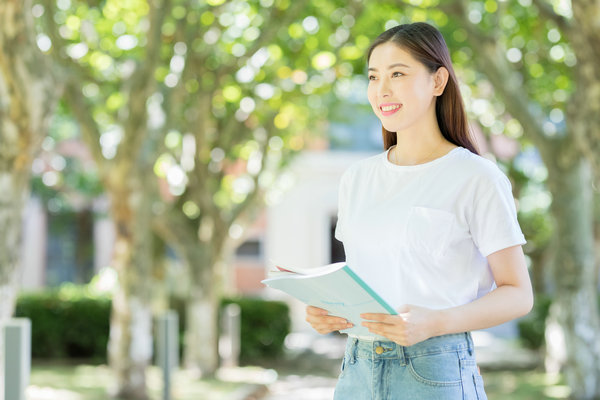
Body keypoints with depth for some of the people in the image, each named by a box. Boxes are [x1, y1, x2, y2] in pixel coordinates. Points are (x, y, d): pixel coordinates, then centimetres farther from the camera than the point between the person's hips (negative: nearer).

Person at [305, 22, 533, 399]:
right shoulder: (356, 179, 10)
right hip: (357, 369, 5)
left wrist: (434, 322, -21)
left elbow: (518, 294, -6)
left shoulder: (477, 179, -7)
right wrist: (326, 310, -3)